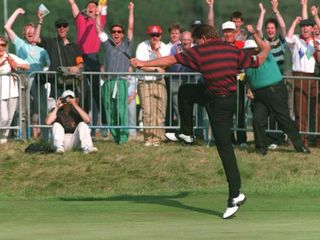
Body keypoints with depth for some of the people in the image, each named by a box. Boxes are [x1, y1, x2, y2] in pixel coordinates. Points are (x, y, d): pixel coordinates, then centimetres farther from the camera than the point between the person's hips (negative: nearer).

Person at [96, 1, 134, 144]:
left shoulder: (126, 45, 13)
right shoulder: (108, 45, 18)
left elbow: (131, 28, 6)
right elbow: (98, 29, 17)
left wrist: (131, 10, 5)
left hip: (121, 82, -3)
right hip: (108, 83, 3)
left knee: (122, 110, -11)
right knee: (110, 111, -1)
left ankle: (123, 136, -11)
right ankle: (115, 135, 4)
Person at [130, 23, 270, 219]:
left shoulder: (199, 52, -11)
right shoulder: (233, 50, 2)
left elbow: (170, 60, -7)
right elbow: (256, 62, 12)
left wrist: (143, 64, 1)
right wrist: (266, 50, 34)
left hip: (218, 104, -7)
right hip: (231, 97, 7)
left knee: (225, 149, -5)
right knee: (185, 91, 23)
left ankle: (235, 195, -5)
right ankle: (187, 132, 36)